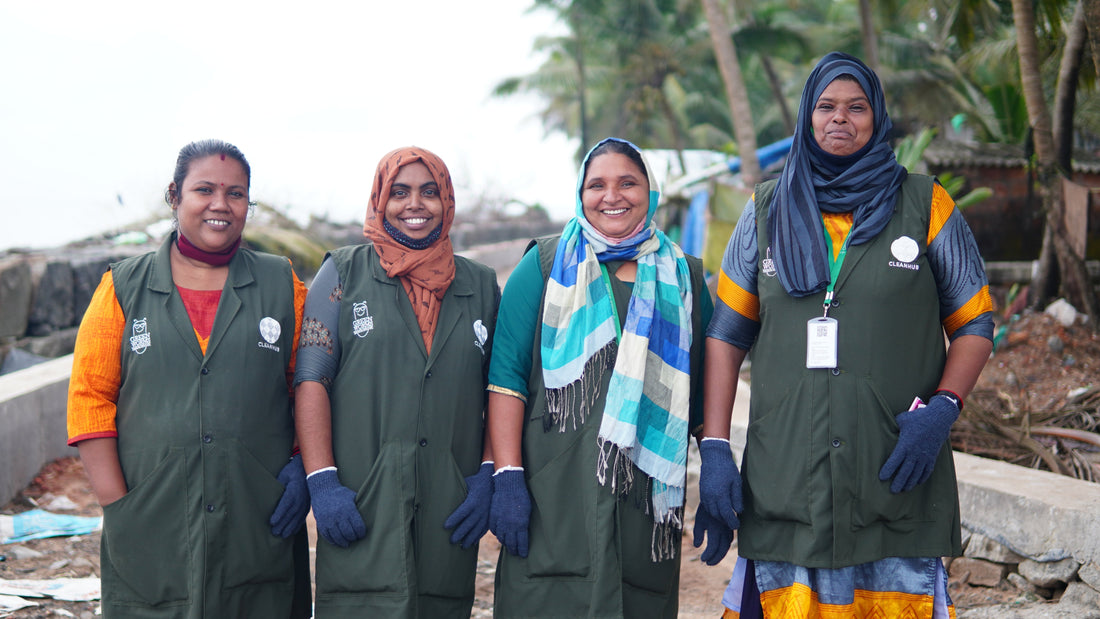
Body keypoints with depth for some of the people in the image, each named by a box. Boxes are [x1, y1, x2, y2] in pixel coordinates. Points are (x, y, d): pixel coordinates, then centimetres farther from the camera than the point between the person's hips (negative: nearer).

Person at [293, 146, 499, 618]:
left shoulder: (481, 287, 16)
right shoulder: (343, 274, 8)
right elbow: (310, 381, 0)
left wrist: (488, 475, 2)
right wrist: (322, 481, -10)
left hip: (449, 514, 3)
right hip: (360, 506, -2)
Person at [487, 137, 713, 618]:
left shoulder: (685, 280, 15)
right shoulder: (545, 267, 7)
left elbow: (704, 396, 17)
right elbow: (506, 376, -1)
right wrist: (507, 476, -10)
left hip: (648, 502, 2)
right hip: (553, 501, -2)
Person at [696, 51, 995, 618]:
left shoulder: (925, 205, 7)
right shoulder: (767, 211, 11)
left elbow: (974, 322, 8)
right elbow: (726, 333, 10)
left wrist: (942, 408, -9)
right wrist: (714, 448, 1)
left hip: (897, 476, -1)